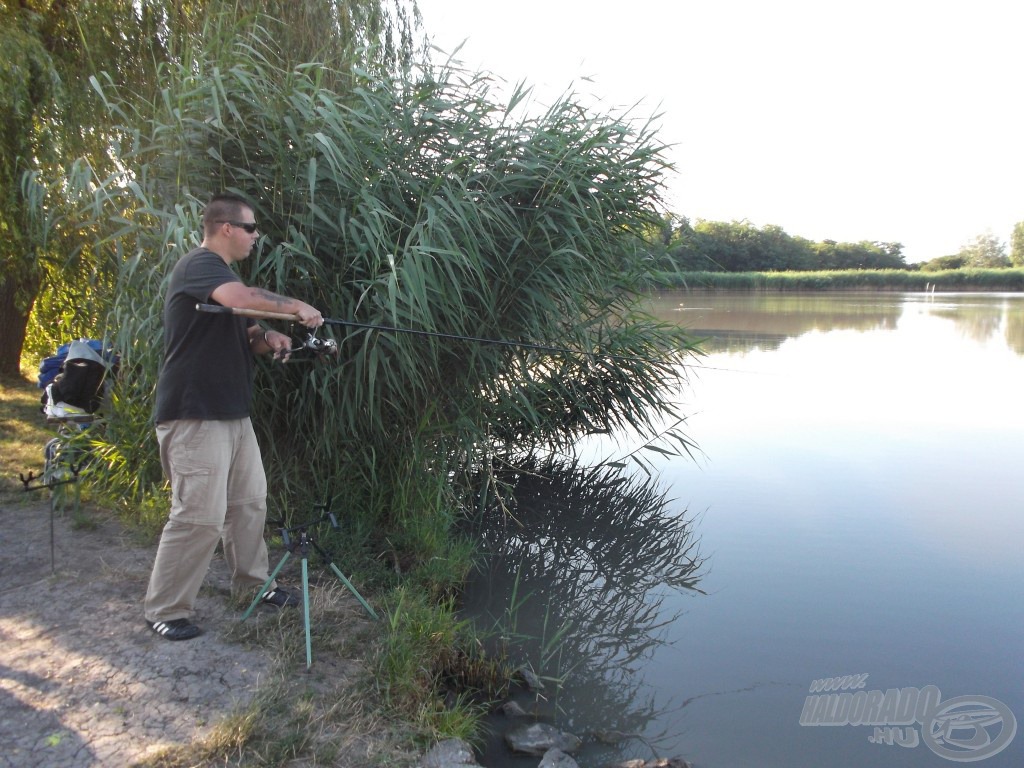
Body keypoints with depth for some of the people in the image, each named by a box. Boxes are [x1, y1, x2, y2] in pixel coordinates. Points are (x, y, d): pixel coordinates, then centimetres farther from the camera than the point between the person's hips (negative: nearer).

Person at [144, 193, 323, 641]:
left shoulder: (220, 272, 20)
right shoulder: (199, 264, -12)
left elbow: (243, 334, 21)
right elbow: (241, 298, -33)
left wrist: (269, 339, -2)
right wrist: (295, 307, -18)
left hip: (232, 411, 10)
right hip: (195, 415, -10)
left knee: (250, 500, 15)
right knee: (200, 515, -9)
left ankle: (252, 581, 31)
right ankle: (164, 610, 5)